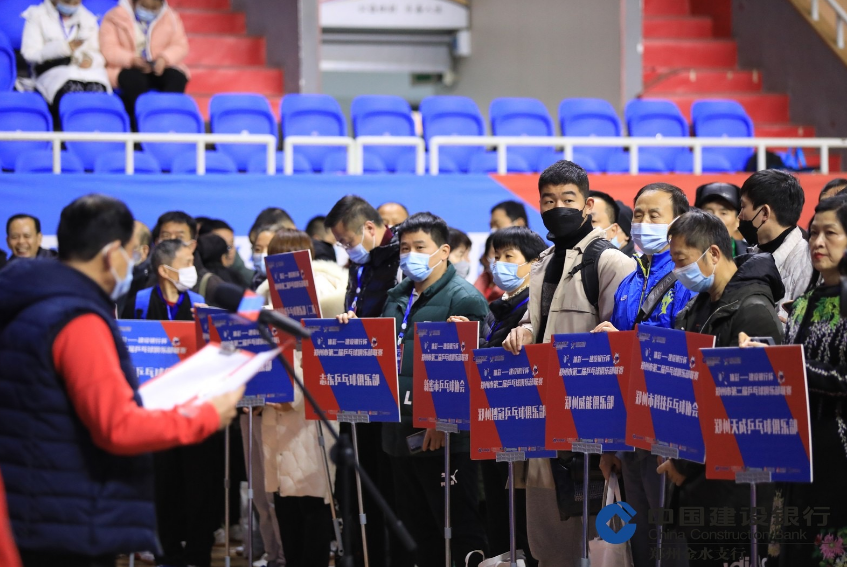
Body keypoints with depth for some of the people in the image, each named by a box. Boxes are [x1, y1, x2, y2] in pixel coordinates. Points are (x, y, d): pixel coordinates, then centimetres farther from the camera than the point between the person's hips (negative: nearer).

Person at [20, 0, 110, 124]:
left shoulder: (88, 19, 25)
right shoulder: (37, 15, 14)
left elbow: (99, 54, 20)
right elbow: (30, 53, 2)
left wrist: (90, 59, -6)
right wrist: (65, 46, -8)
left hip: (89, 70, 3)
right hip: (55, 71, -3)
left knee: (96, 90, -36)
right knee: (74, 90, -39)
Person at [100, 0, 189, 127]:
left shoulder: (170, 17, 7)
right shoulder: (115, 18, -2)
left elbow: (180, 46, 0)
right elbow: (109, 49, -11)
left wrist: (165, 58, -21)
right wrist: (132, 59, -27)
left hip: (160, 67, 3)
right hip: (128, 68, -3)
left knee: (177, 78, -29)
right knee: (134, 80, -37)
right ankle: (138, 126, -38)